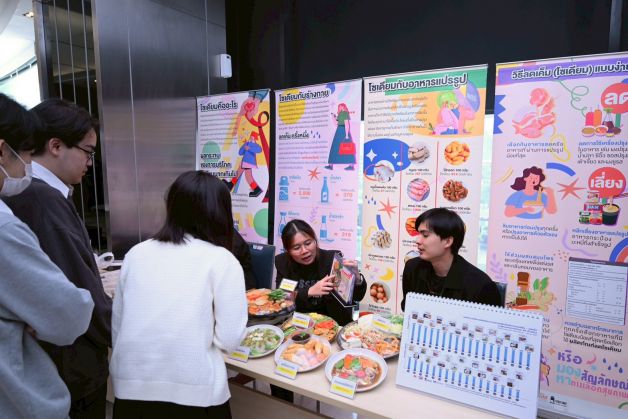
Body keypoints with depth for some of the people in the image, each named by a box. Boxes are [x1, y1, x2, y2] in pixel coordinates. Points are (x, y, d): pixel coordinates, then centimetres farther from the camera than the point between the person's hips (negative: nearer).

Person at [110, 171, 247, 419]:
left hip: (130, 389, 3)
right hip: (194, 394, -3)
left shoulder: (136, 253, 2)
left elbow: (117, 324, 10)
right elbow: (229, 340, -9)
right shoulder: (221, 260, -11)